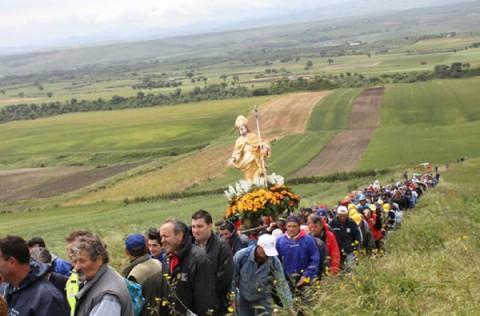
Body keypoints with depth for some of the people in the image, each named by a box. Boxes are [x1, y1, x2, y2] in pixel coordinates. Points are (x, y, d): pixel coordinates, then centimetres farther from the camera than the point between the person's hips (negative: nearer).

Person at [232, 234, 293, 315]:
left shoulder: (274, 261, -24)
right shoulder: (241, 255, -23)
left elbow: (281, 284, -22)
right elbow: (233, 277, -10)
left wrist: (289, 306, -26)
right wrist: (232, 297, -4)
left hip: (263, 299, -1)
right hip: (243, 298, 1)